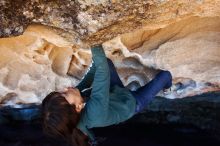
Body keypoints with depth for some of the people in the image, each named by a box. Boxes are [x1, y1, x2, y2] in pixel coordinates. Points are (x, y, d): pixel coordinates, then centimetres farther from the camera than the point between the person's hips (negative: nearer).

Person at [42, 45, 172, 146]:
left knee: (107, 61, 11)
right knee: (165, 74, 3)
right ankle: (166, 89, 40)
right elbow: (102, 69, -52)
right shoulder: (96, 110, -51)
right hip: (133, 103, -5)